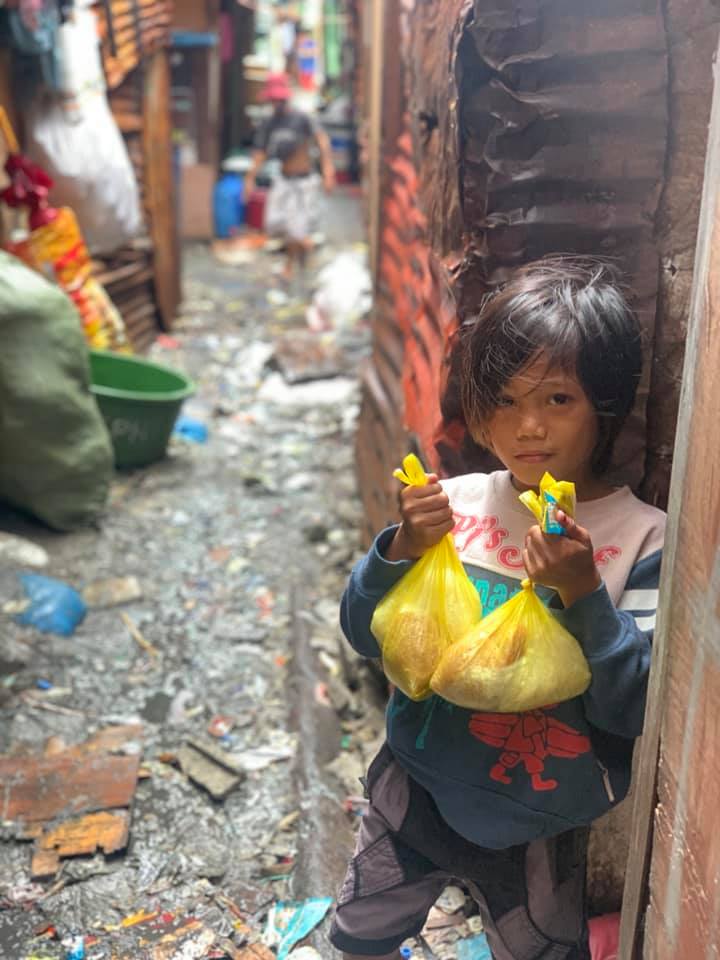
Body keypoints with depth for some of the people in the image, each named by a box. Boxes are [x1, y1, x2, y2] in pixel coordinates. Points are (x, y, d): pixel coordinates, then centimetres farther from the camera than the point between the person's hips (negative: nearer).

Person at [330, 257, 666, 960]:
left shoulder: (641, 539, -18)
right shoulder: (454, 504, -9)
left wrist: (583, 594, -32)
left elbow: (637, 708, -18)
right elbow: (365, 634, -5)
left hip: (534, 831, -3)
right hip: (416, 787, 3)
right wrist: (401, 549, -24)